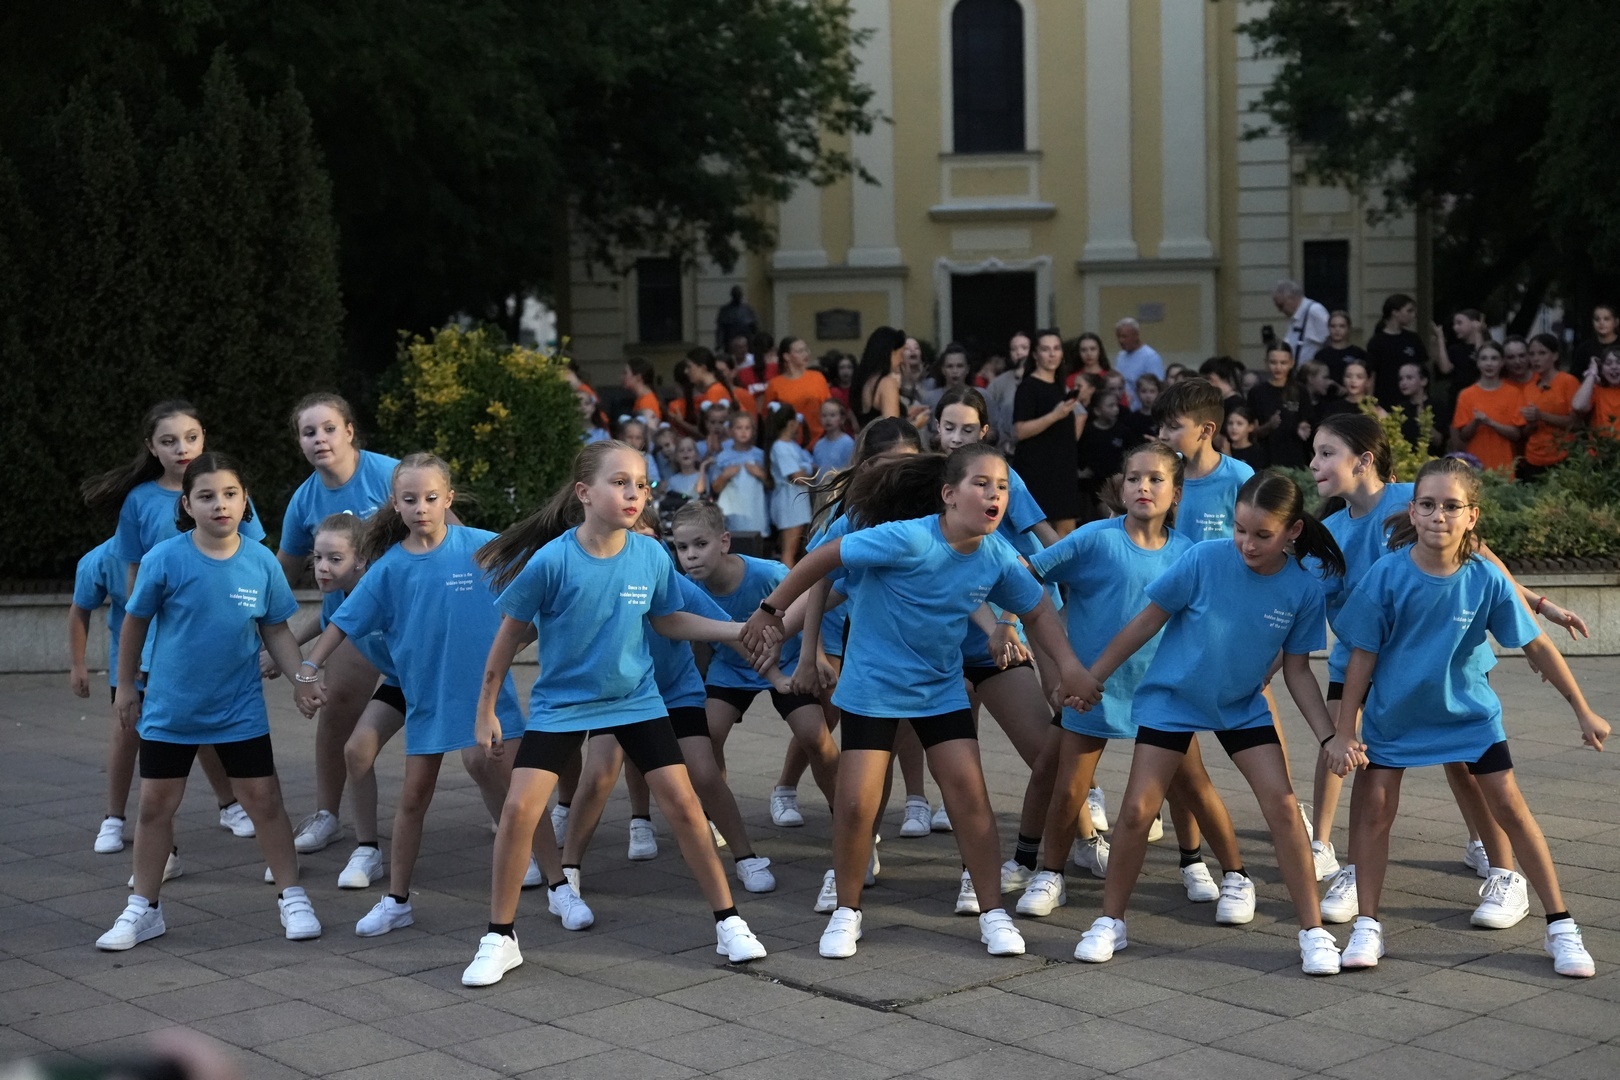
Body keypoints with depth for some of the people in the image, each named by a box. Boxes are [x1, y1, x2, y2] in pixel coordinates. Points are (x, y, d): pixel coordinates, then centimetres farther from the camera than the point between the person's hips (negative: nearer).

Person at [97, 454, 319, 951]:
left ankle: (292, 897, 17)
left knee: (264, 799, 2)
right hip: (170, 705, 0)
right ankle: (143, 909, 22)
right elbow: (135, 622, -1)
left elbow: (275, 630, 2)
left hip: (240, 708, 0)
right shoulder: (165, 559, -14)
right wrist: (125, 685, 6)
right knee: (156, 804, 7)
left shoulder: (262, 562, -9)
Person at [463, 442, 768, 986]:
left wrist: (741, 630, -3)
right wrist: (486, 712, -3)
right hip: (561, 702, -2)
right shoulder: (551, 560, -21)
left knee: (683, 802, -3)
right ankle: (500, 939, 7)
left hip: (635, 698, 2)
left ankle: (728, 922, 13)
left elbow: (667, 621, 7)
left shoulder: (652, 557, -12)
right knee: (519, 809, -12)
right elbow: (511, 635, -8)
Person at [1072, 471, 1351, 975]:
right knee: (1137, 810, -7)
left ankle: (1313, 932, 4)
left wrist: (1329, 735, -11)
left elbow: (1296, 670, -3)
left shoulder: (1304, 588, -14)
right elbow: (1148, 621, -10)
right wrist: (1091, 678, -4)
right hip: (1172, 696, -1)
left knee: (1283, 805, -9)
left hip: (1244, 706, 2)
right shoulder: (1205, 560, -21)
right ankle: (1109, 923, 12)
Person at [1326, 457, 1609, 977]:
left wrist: (1584, 711, -1)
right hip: (1394, 714, 0)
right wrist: (1344, 733, -12)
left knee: (1510, 807, 0)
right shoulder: (1387, 575, -20)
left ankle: (1561, 927, 10)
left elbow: (1538, 646, -6)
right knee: (1373, 808, -3)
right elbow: (1362, 655, -12)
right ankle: (1367, 926, 11)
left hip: (1468, 711, 0)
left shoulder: (1486, 579, -18)